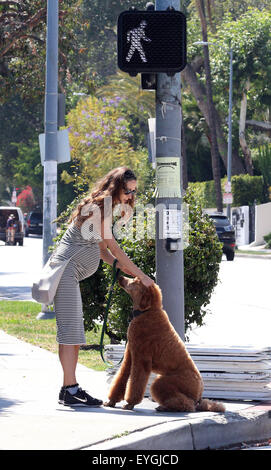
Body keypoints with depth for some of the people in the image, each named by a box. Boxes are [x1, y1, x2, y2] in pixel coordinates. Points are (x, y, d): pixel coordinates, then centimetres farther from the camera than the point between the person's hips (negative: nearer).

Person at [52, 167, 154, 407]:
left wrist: (125, 270, 7)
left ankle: (70, 388, 10)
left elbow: (102, 249, 19)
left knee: (74, 331, 9)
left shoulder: (104, 207, 18)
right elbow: (113, 247, -13)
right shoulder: (101, 205, -12)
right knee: (70, 329, -12)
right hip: (66, 268, -10)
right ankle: (70, 390, -14)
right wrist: (141, 275, -8)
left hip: (70, 274, 10)